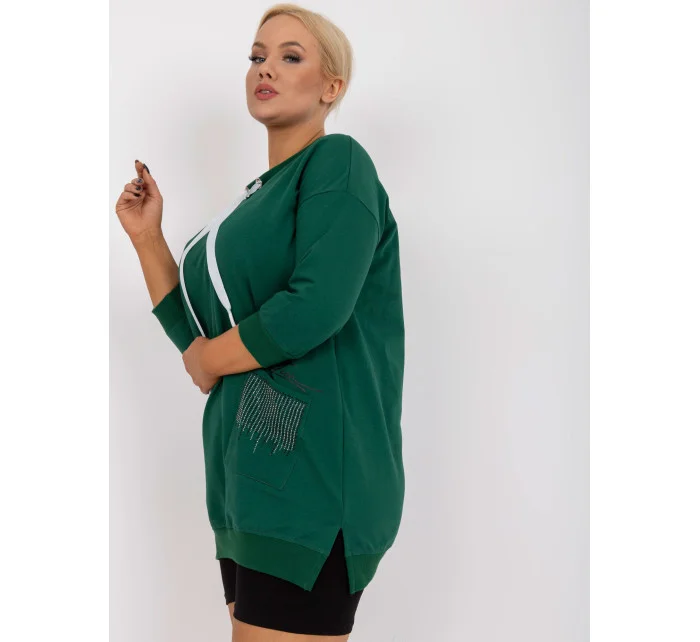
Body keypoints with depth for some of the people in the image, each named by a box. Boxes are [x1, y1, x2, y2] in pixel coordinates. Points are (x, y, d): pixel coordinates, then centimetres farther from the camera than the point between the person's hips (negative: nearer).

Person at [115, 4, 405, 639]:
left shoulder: (338, 161, -6)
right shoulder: (258, 197, 19)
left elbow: (315, 307, -21)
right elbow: (197, 335, 17)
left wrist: (210, 359, -6)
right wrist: (146, 236, 9)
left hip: (313, 467, -9)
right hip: (250, 471, 9)